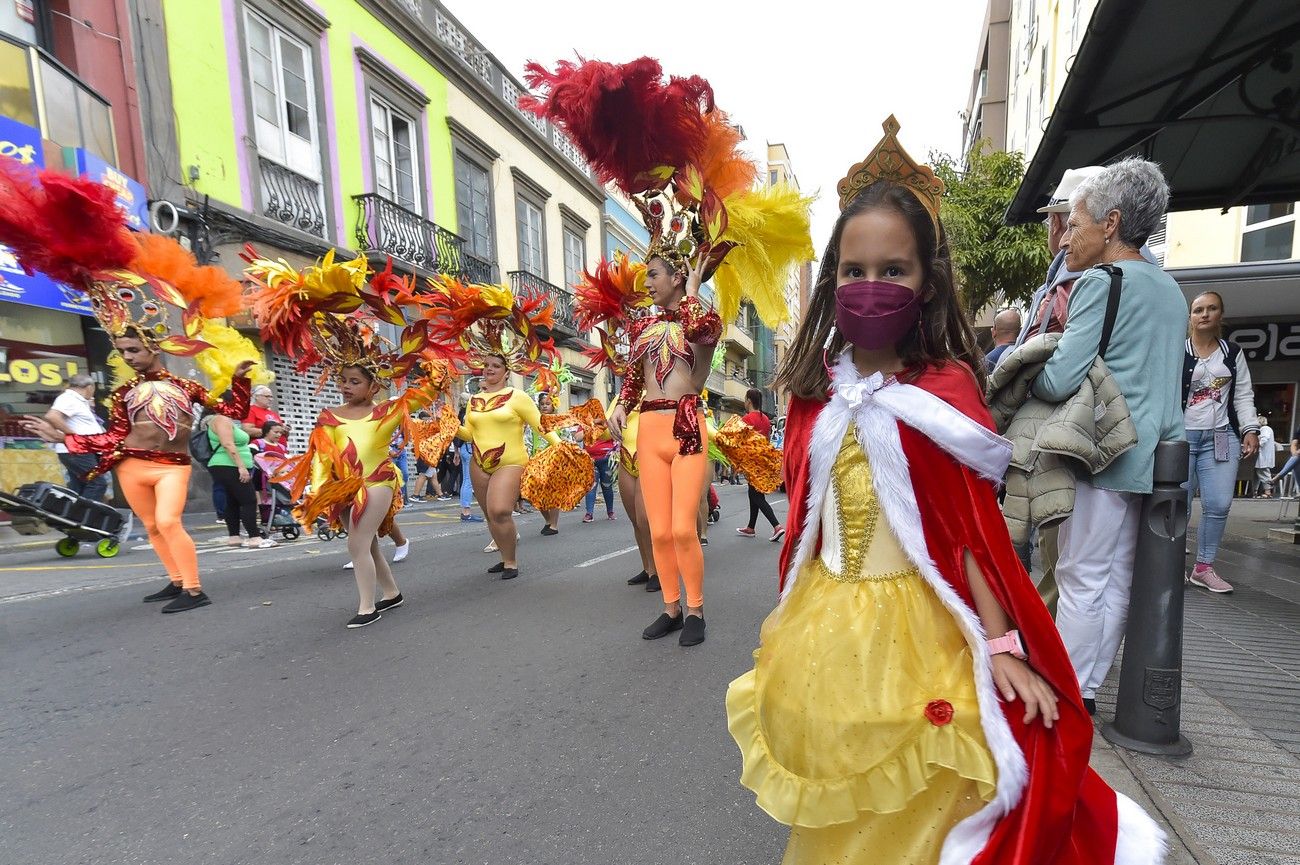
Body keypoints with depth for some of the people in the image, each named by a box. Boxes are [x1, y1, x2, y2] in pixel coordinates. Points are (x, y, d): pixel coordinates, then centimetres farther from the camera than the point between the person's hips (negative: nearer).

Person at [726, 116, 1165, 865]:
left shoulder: (945, 390, -11)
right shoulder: (818, 392, 0)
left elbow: (975, 526, -10)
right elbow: (805, 519, 5)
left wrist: (1000, 643, -14)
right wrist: (790, 620, 10)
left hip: (911, 626, -4)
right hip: (824, 627, 5)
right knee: (835, 804, 23)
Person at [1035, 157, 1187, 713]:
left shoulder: (1101, 282, -10)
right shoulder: (1170, 289, 18)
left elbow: (1060, 381, -19)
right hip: (1152, 455, 9)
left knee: (1082, 579, -1)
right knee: (1116, 578, 12)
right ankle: (1089, 688, 22)